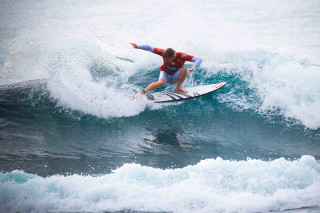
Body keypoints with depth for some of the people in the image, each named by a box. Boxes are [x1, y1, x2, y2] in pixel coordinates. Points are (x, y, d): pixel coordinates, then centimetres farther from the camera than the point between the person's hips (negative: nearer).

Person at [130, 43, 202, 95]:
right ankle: (142, 92, -30)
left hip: (175, 77, 1)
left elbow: (199, 60, -35)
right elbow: (150, 48, -21)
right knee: (162, 82, -36)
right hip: (165, 73, -1)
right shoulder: (164, 53, -25)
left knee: (184, 69, -30)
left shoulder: (181, 56, -30)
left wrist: (194, 67, -55)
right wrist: (138, 47, -34)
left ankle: (178, 88, -12)